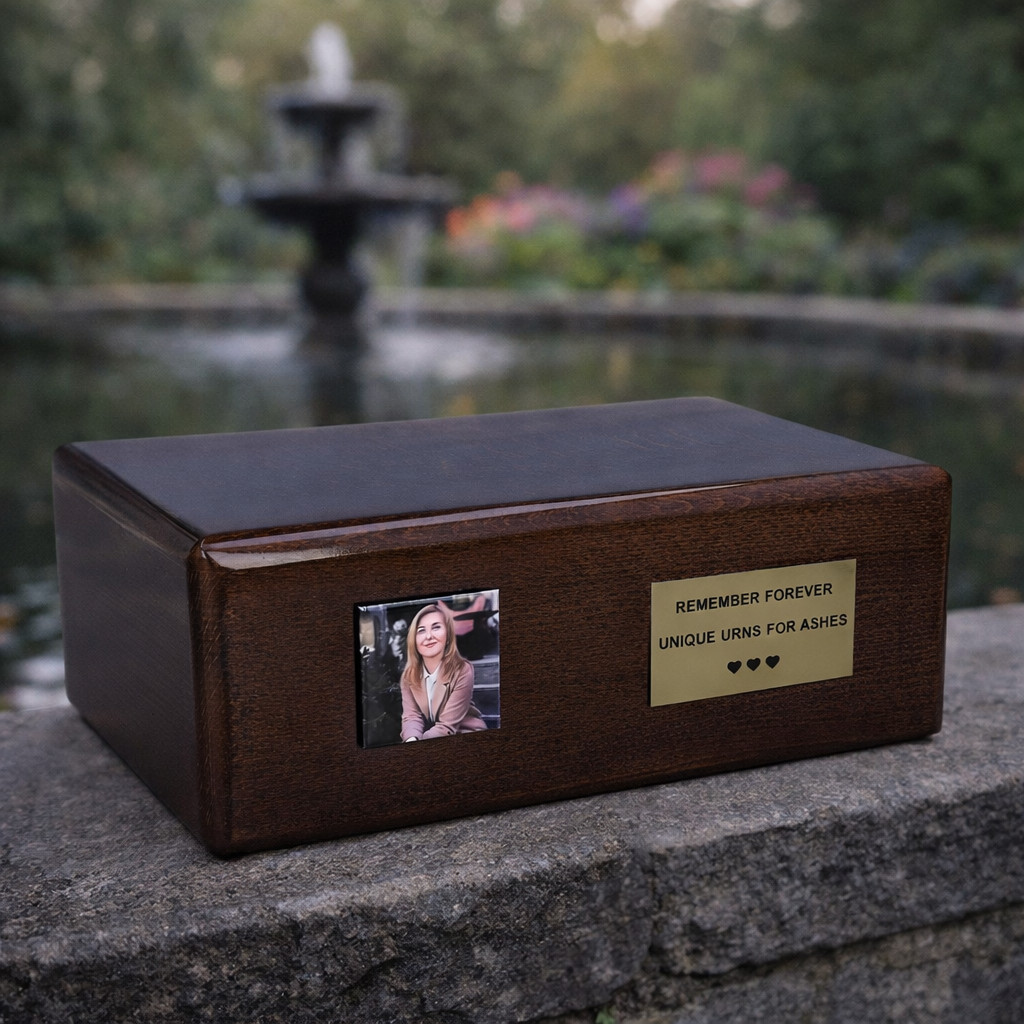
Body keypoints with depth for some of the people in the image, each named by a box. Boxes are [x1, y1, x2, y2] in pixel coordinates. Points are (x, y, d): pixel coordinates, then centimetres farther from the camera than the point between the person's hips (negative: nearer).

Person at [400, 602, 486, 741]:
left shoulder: (463, 671, -17)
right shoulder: (409, 675, -1)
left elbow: (447, 726, -20)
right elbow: (411, 716, -9)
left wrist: (417, 746, -31)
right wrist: (412, 740, -31)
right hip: (431, 738, 5)